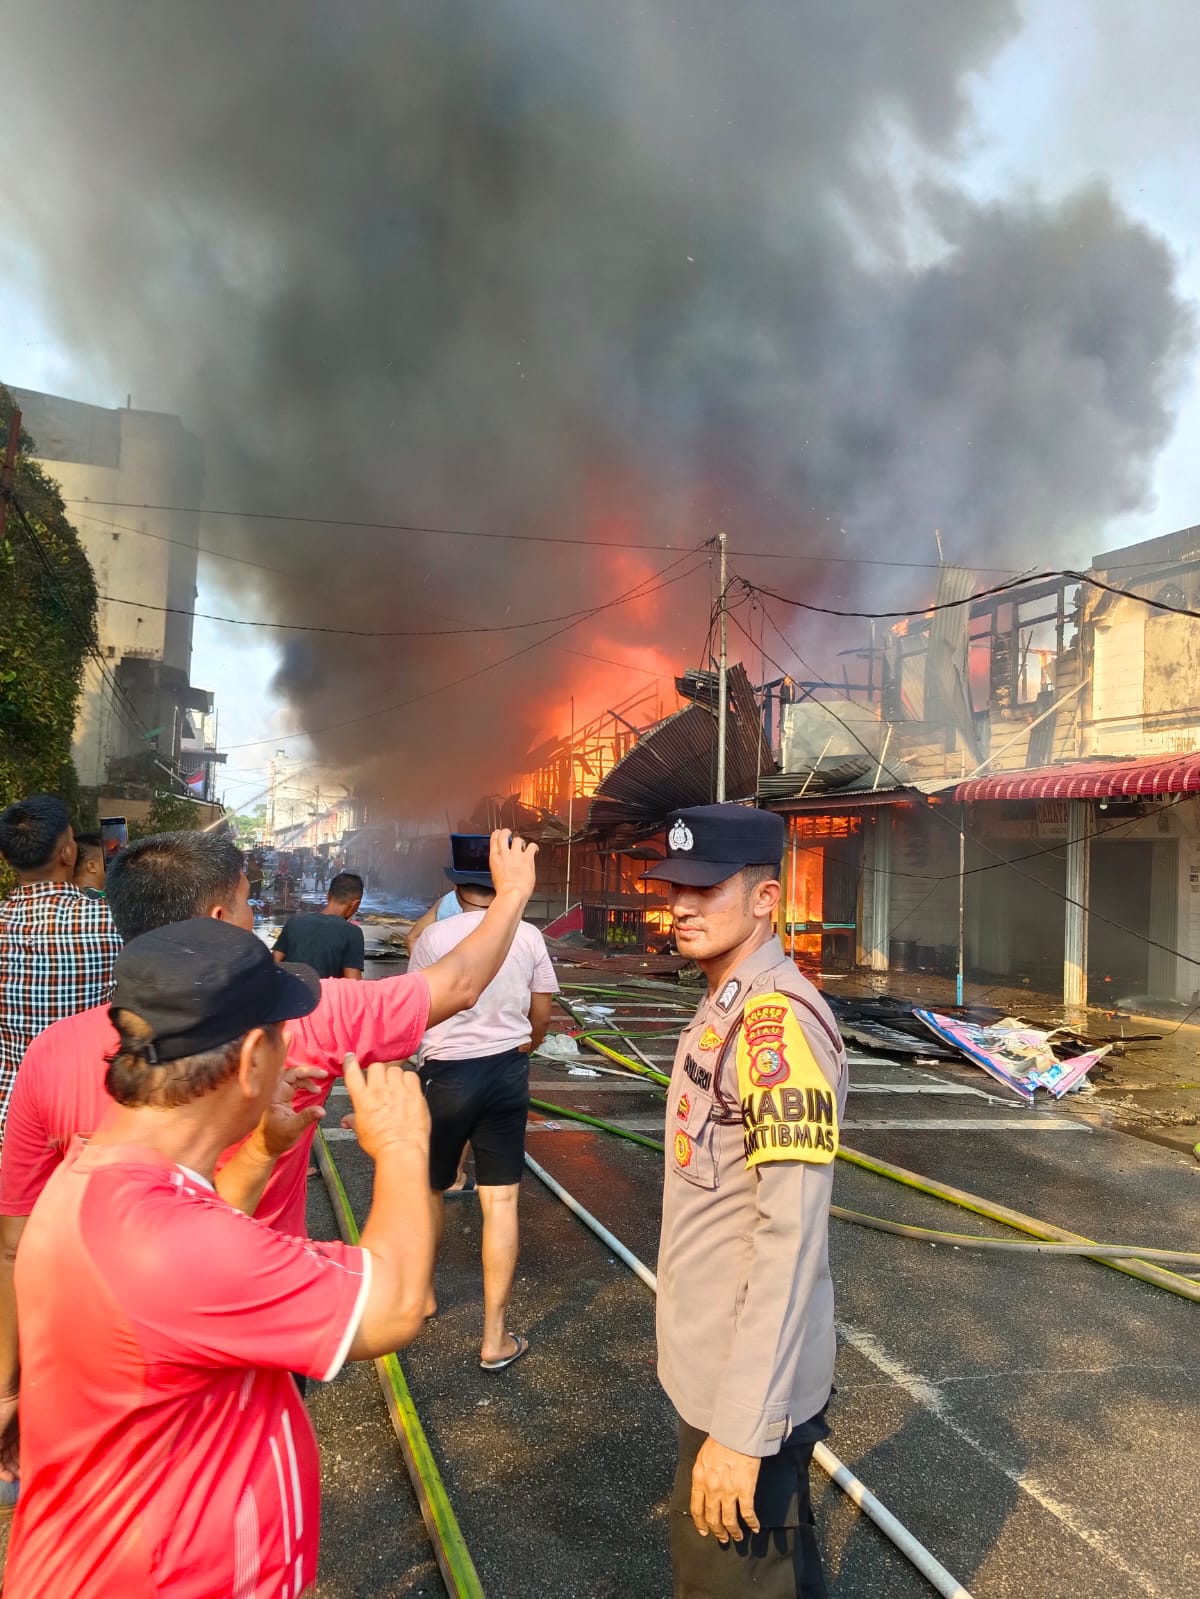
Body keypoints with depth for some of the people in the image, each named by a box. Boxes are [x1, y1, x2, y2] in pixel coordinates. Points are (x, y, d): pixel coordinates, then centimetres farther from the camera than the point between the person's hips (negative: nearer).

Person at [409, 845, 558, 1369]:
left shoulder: (433, 938, -11)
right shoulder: (529, 937, -4)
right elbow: (541, 1017, 5)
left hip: (447, 1074, -2)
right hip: (508, 1072, 2)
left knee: (430, 1188, 20)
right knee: (501, 1201, 5)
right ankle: (496, 1337, 9)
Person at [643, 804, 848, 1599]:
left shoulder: (778, 1021, -23)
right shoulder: (725, 1006, 7)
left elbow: (792, 1238, -26)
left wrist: (741, 1427, -25)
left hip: (751, 1379, -9)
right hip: (713, 1363, 9)